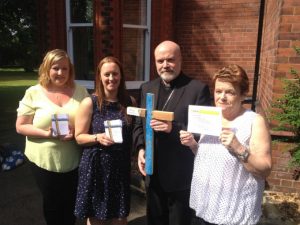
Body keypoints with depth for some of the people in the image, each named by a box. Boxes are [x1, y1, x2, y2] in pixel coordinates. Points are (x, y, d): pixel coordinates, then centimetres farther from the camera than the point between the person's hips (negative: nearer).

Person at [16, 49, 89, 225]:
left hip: (73, 160, 2)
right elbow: (21, 127, -4)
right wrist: (46, 134, -21)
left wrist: (76, 132, -15)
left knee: (71, 203, 19)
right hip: (44, 160, -1)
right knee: (52, 203, 19)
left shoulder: (80, 91, 0)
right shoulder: (34, 93, -5)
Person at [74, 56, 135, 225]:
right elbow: (79, 137, -6)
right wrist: (98, 138, -23)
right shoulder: (89, 103, -8)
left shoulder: (130, 101, 1)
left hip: (121, 165, 3)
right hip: (97, 166, -2)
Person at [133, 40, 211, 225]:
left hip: (181, 176, -5)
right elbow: (139, 124, 11)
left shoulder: (198, 89, -10)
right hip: (152, 174, 5)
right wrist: (141, 148, -6)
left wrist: (174, 128, -27)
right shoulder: (147, 88, 7)